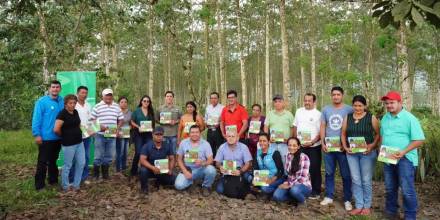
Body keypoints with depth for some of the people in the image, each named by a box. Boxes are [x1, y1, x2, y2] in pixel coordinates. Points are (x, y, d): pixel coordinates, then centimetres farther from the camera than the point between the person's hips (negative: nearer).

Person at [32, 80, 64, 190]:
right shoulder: (42, 101, -11)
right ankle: (39, 184, 11)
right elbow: (36, 119, -13)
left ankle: (53, 180, 32)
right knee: (42, 161, 2)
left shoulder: (62, 101, 3)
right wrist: (37, 134, -15)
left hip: (58, 137, 5)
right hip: (46, 137, -5)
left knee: (53, 160, 19)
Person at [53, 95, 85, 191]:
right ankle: (65, 186, 22)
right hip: (68, 144, -7)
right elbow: (56, 129, -22)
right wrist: (64, 136, -4)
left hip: (79, 142, 7)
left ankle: (76, 184, 24)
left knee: (81, 163, 10)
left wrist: (77, 133, 11)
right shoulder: (62, 114, -15)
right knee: (67, 165, 6)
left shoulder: (75, 112, 8)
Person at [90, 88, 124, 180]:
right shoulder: (97, 106, -2)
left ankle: (105, 173, 23)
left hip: (112, 136, 4)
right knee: (98, 156, 2)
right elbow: (92, 120, -4)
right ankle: (95, 174, 16)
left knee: (109, 156, 10)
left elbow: (121, 119, 12)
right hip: (100, 135, -3)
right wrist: (99, 126, -18)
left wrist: (118, 128, -4)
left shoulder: (117, 107, 9)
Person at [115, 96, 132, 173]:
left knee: (125, 152, 10)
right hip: (120, 135, -6)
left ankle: (124, 168, 20)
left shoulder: (129, 112, 12)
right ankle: (119, 169, 3)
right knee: (120, 152, -6)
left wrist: (130, 127, 3)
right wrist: (117, 132, -18)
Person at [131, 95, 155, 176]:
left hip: (148, 134, 3)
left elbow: (153, 122, 13)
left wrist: (152, 128, -6)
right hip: (138, 134, -3)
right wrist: (138, 127, -16)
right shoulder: (136, 110, 0)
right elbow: (132, 122, 0)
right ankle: (134, 170, 7)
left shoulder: (151, 111, 9)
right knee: (138, 152, -8)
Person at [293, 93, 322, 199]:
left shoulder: (318, 114, -4)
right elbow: (295, 127, 14)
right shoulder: (299, 111, 10)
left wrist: (312, 142, -18)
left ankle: (316, 191, 14)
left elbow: (321, 131, -8)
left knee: (314, 169, 2)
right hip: (300, 146, 4)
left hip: (314, 147, -4)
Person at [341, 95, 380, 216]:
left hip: (367, 152, -3)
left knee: (366, 180, 5)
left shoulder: (371, 118, -3)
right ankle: (359, 206, 17)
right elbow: (343, 134, 10)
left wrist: (372, 146, -16)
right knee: (355, 180, 7)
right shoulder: (347, 117, 6)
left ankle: (367, 206, 19)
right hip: (351, 153, 3)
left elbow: (378, 134, -3)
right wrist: (345, 147, -3)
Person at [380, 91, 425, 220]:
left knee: (407, 190, -2)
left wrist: (404, 152, -23)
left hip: (405, 159, -6)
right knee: (390, 188, 16)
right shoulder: (385, 118, 9)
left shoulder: (409, 118, -11)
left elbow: (419, 140, -13)